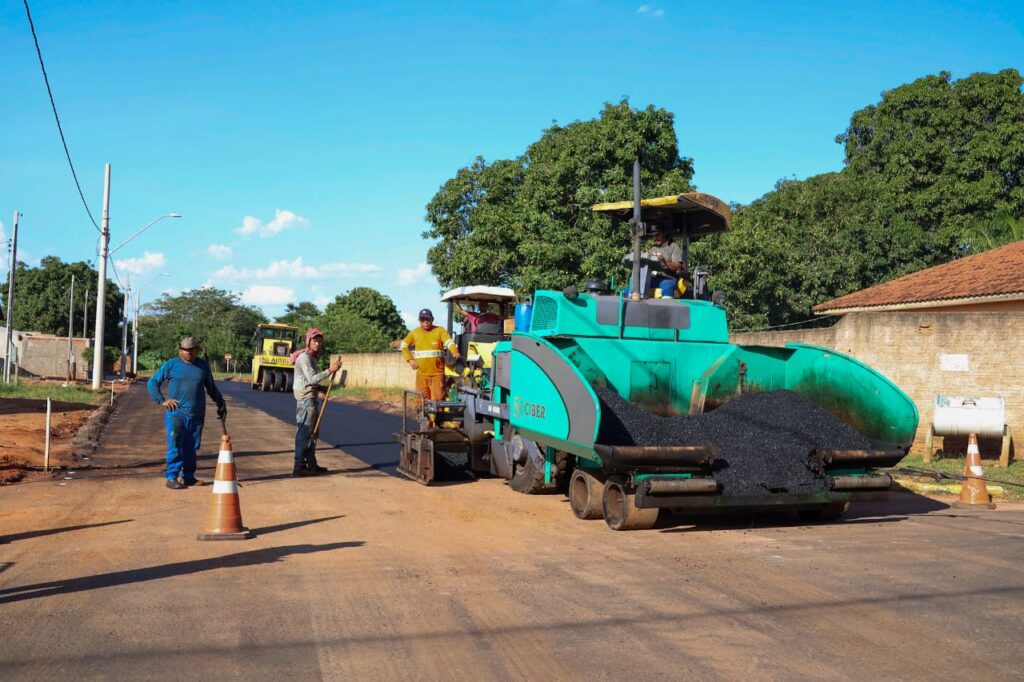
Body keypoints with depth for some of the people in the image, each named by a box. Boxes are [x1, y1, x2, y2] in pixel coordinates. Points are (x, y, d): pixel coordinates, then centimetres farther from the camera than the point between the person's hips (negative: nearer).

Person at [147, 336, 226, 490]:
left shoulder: (203, 366, 11)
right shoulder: (171, 365, 2)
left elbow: (211, 387, 23)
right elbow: (152, 383, 6)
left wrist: (221, 403, 22)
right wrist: (162, 401, -3)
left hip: (197, 415, 3)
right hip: (176, 413, -3)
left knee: (192, 447, 8)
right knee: (175, 446, -8)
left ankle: (188, 476, 19)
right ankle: (171, 477, -2)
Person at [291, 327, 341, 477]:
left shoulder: (311, 357, 17)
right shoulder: (304, 357, -14)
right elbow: (312, 378, -25)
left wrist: (320, 388, 12)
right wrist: (330, 370, -30)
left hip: (310, 399, 10)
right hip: (306, 399, -10)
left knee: (311, 432, 14)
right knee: (304, 433, -8)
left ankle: (311, 464, 21)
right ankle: (299, 467, -6)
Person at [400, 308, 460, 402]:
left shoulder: (440, 330, 0)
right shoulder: (414, 332, 7)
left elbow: (449, 342, -14)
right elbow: (404, 345, 14)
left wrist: (455, 352, -34)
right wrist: (410, 359, 0)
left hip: (437, 374, -3)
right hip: (421, 374, 3)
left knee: (438, 399, -6)